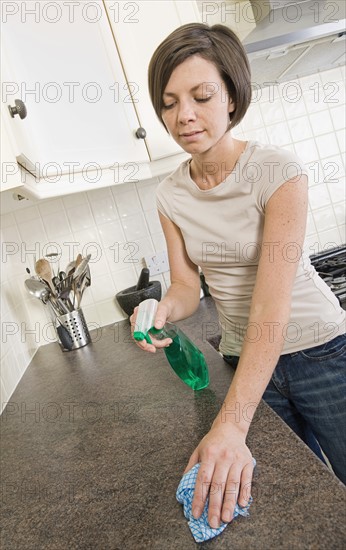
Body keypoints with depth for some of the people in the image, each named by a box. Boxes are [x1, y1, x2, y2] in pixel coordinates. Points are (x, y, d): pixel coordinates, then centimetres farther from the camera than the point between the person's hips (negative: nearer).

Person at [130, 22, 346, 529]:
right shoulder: (171, 195, -5)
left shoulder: (277, 171, -22)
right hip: (245, 361, 4)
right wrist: (165, 309, -27)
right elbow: (187, 285, -3)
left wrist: (231, 427, -36)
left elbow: (272, 305, -30)